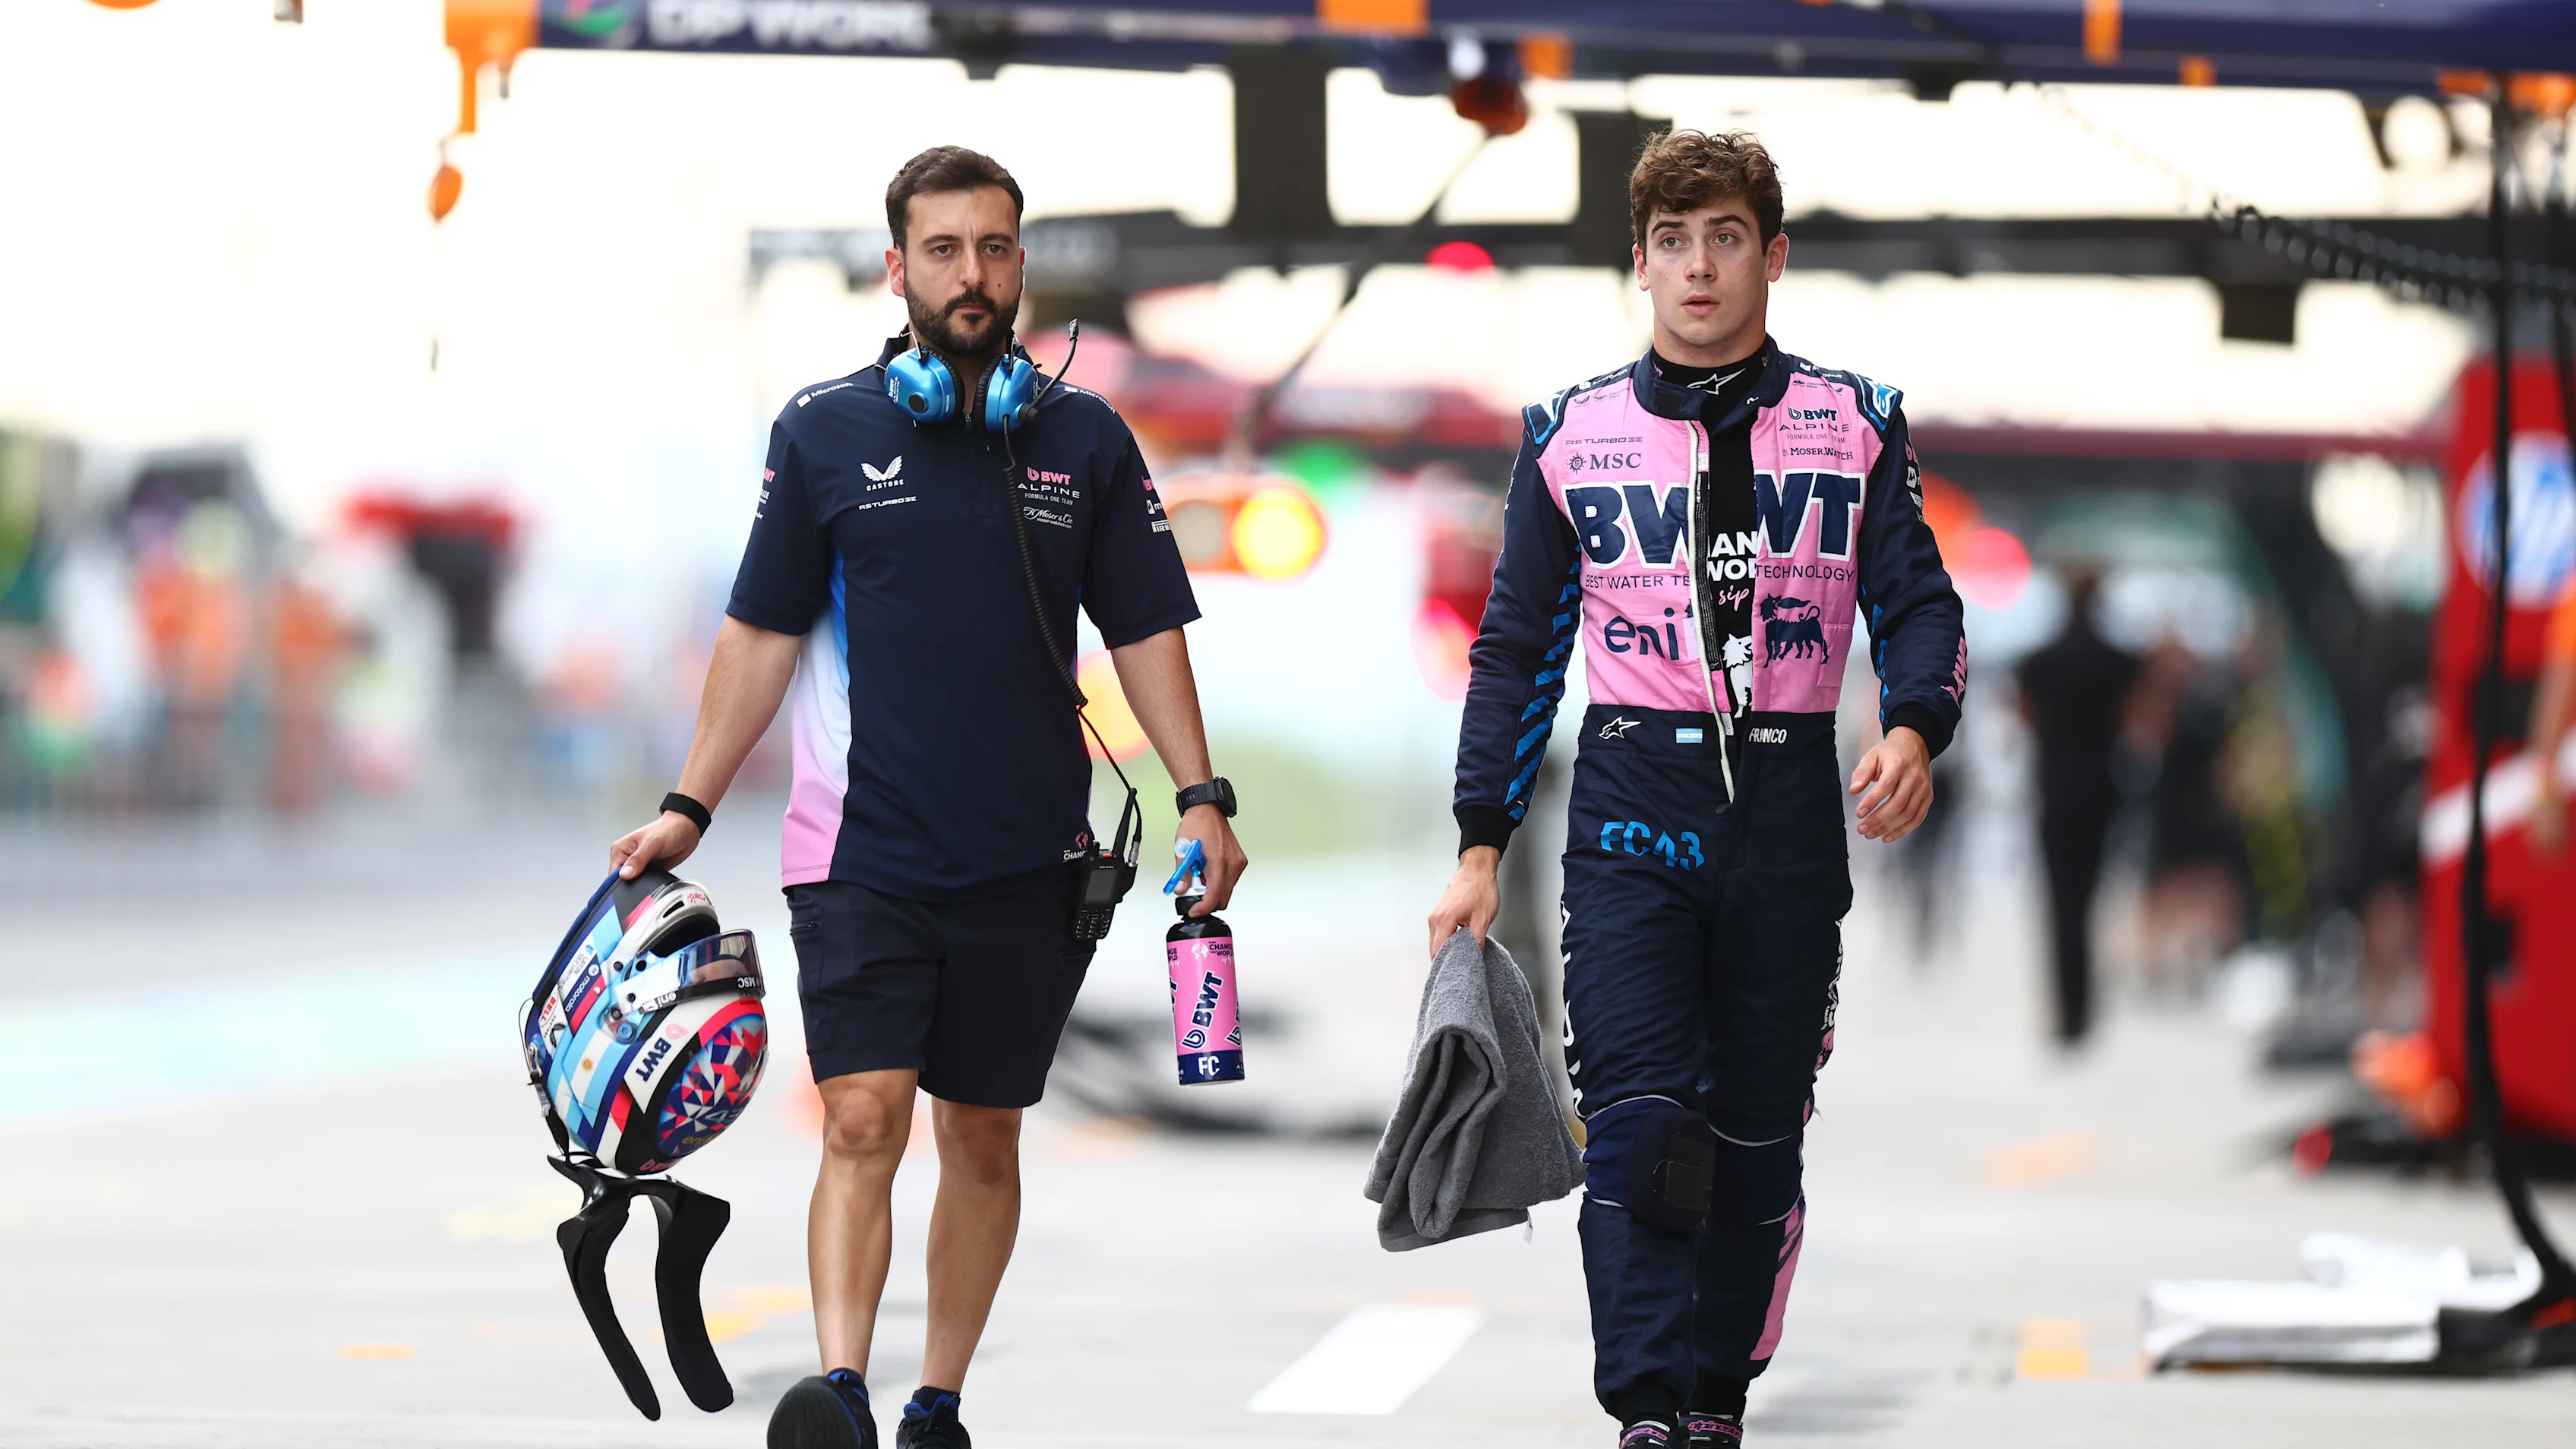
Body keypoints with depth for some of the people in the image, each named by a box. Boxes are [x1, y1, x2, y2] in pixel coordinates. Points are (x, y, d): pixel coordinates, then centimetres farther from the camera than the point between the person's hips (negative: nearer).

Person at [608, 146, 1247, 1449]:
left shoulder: (1084, 440, 6)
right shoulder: (825, 430, 3)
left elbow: (1144, 630, 10)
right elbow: (763, 633, 7)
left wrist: (1201, 794, 0)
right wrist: (688, 810, 5)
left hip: (1027, 857, 2)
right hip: (861, 852, -2)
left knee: (982, 1139, 8)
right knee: (864, 1119, -15)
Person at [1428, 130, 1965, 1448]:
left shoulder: (1853, 425, 7)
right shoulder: (1573, 436, 7)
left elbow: (1916, 606, 5)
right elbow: (1517, 649, 11)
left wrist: (1913, 731, -17)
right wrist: (1481, 846, 6)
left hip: (1791, 811, 1)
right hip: (1630, 810, -1)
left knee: (1759, 1141, 7)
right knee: (1640, 1125, -14)